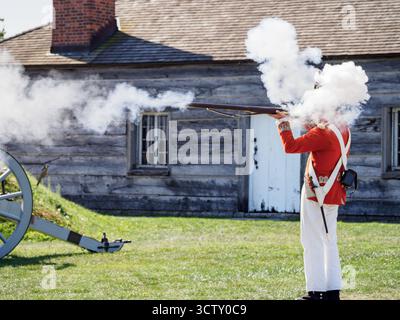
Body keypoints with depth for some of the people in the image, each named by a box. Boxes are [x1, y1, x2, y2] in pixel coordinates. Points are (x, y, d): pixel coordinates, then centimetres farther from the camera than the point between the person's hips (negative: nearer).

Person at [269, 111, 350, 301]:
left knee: (313, 243, -4)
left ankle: (315, 292, -4)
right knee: (329, 242, 13)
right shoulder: (344, 130, 7)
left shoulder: (323, 132, -19)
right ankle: (333, 291, 15)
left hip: (317, 193, -8)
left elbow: (290, 146, -18)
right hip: (333, 195, 8)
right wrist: (311, 127, 8)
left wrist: (283, 122, -6)